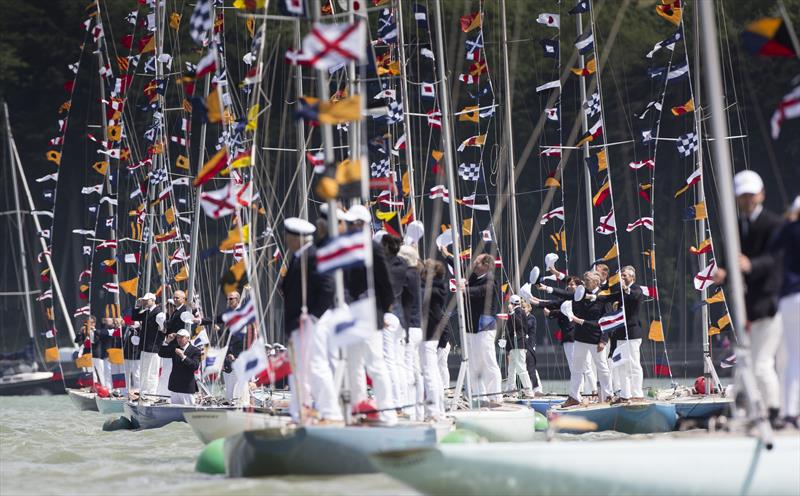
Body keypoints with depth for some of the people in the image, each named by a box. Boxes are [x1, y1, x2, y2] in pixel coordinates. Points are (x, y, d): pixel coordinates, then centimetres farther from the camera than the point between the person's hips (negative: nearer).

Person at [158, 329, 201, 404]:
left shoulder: (195, 351, -5)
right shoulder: (174, 349, 12)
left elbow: (195, 366, -17)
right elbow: (161, 354, 8)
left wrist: (183, 356, -25)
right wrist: (167, 341, -3)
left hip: (187, 388, -6)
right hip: (174, 387, 6)